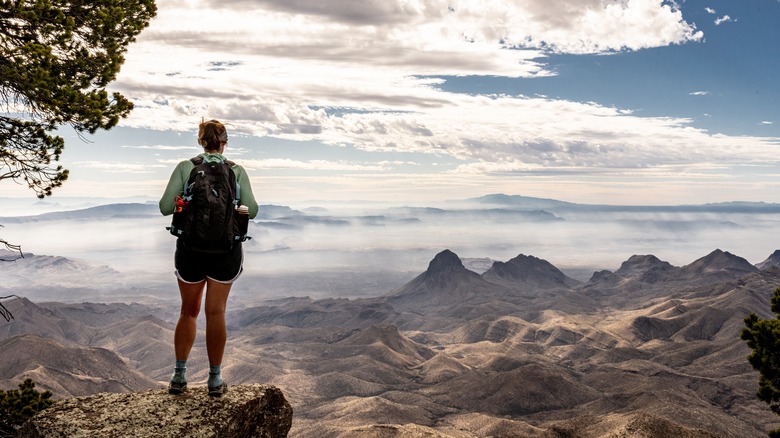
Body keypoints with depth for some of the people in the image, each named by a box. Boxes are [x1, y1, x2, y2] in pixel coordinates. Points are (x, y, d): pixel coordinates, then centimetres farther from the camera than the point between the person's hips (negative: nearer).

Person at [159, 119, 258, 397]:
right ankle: (215, 379, 13)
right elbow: (252, 211, -4)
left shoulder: (185, 168, -3)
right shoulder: (237, 171, -2)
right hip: (226, 249, 0)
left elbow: (165, 207, -8)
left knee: (188, 311, 16)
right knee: (216, 312, 8)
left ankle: (179, 376, 17)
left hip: (190, 248, 0)